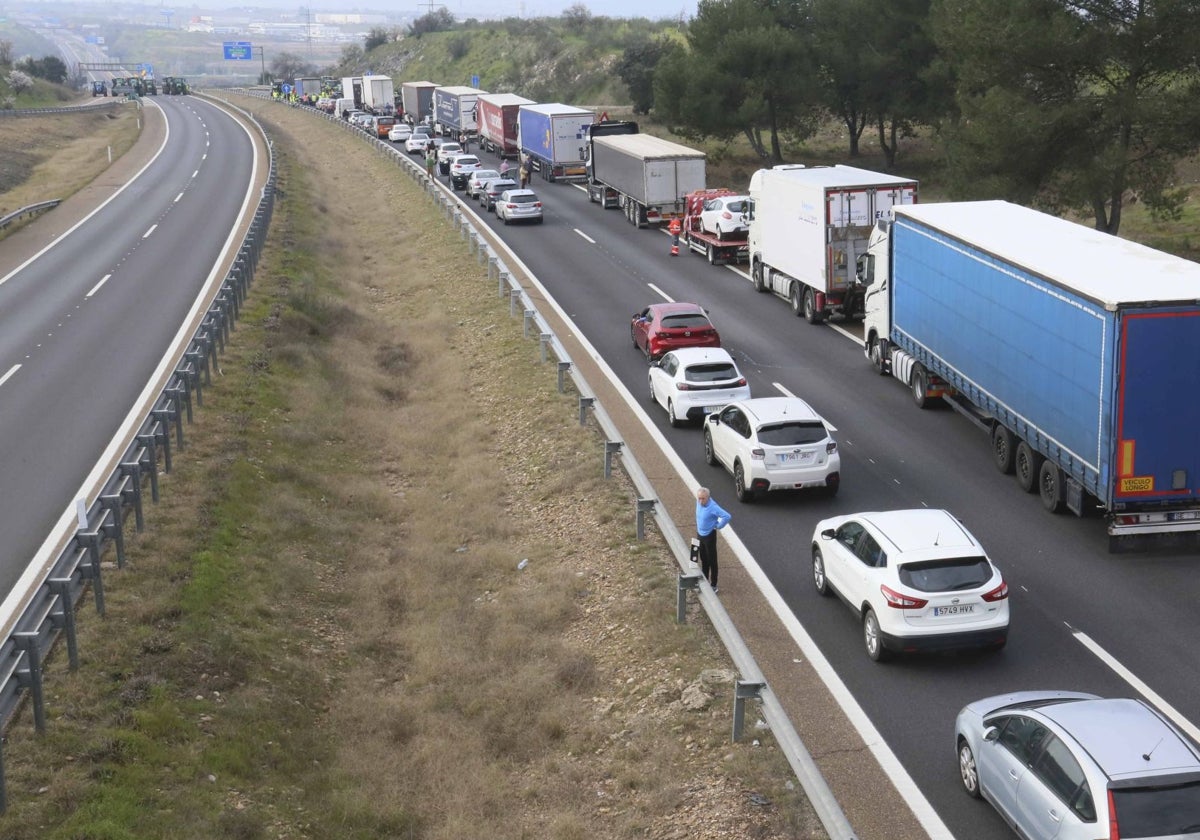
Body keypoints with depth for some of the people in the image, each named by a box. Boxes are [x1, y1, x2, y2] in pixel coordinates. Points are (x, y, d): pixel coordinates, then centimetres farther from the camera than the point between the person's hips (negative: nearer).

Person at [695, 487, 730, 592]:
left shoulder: (713, 507, -30)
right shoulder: (699, 502, -8)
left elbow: (727, 516, -34)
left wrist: (718, 526, -20)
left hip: (709, 535, -7)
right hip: (700, 533, 7)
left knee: (712, 561, 4)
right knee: (703, 559, 22)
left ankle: (713, 585, 15)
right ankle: (704, 581, 38)